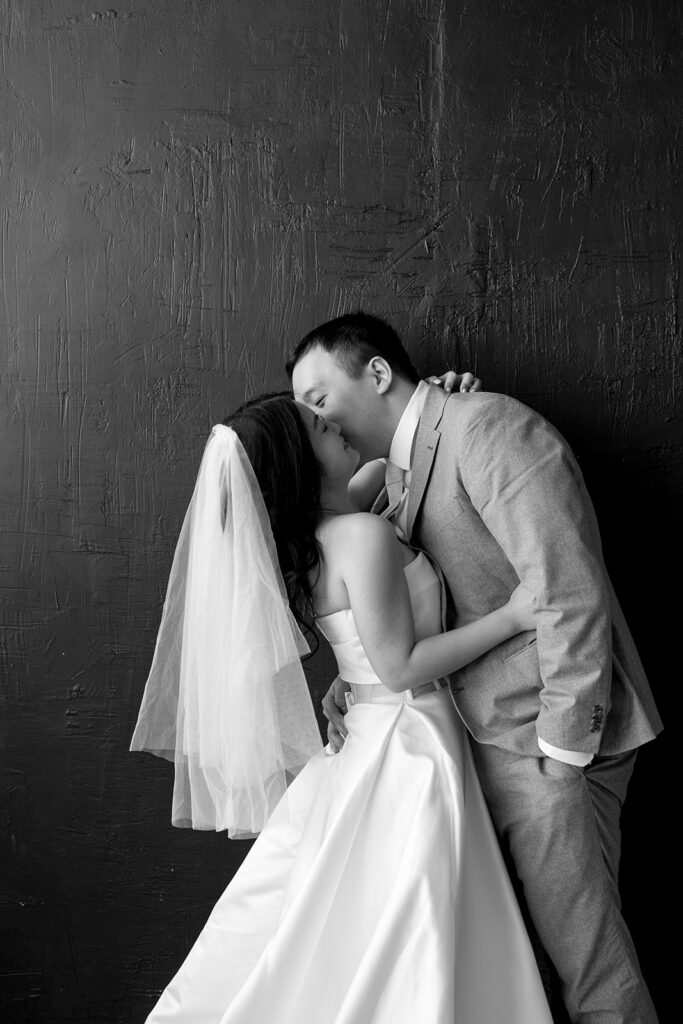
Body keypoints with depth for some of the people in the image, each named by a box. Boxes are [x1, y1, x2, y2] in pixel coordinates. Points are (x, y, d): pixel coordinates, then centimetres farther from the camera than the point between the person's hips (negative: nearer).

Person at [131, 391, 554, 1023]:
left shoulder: (309, 541, 8)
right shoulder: (364, 534, -18)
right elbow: (402, 665, -18)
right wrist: (510, 617, -14)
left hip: (368, 736, 9)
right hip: (407, 740, -9)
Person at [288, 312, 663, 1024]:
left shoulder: (488, 425, -15)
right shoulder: (400, 470, 13)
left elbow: (571, 596, -21)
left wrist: (563, 753, -18)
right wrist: (352, 680, 4)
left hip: (544, 741, -8)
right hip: (475, 737, 8)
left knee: (587, 957, 1)